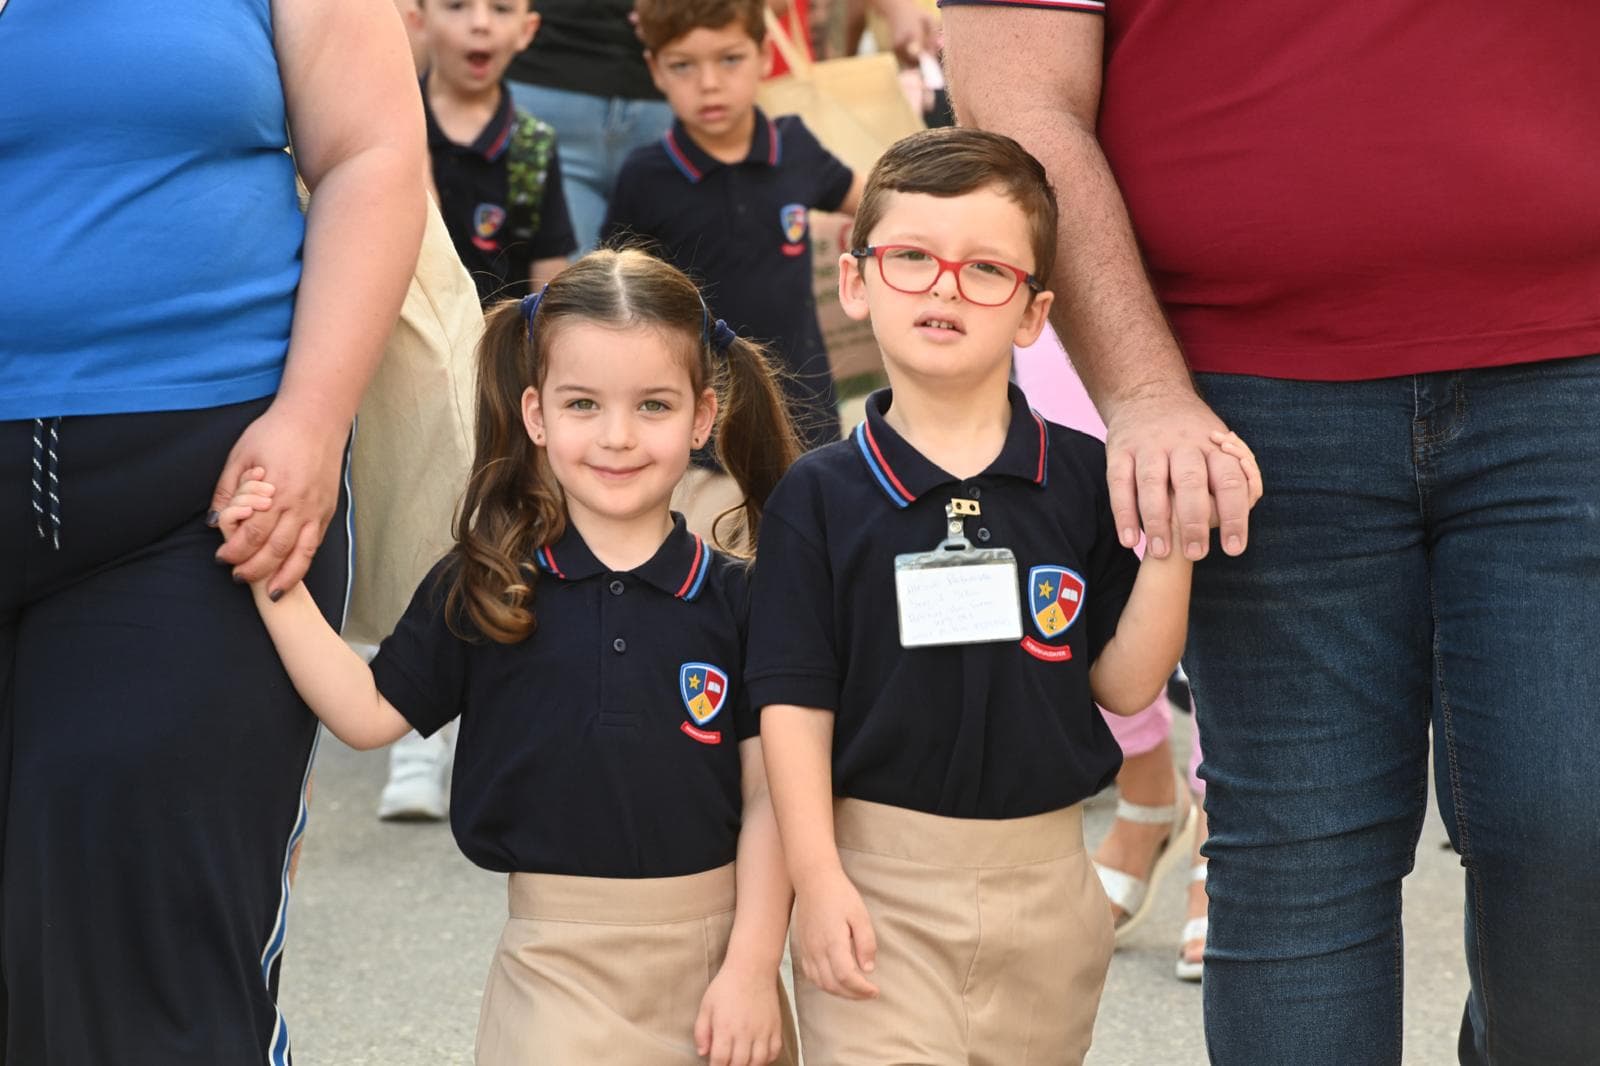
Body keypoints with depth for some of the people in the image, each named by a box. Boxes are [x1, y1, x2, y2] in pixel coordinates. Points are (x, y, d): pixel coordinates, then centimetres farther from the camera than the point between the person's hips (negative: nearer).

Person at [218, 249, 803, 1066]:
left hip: (712, 949, 1)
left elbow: (765, 795, -1)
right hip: (559, 960, 0)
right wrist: (277, 584, -8)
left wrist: (751, 967, -6)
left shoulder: (732, 600, -2)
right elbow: (370, 714, 0)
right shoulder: (482, 591, 0)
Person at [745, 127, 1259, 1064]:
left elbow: (1124, 685, 0)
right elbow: (796, 699, -5)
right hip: (880, 885, -2)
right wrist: (817, 878, -11)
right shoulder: (821, 496, -4)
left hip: (1048, 879, 3)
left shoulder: (1084, 479, 0)